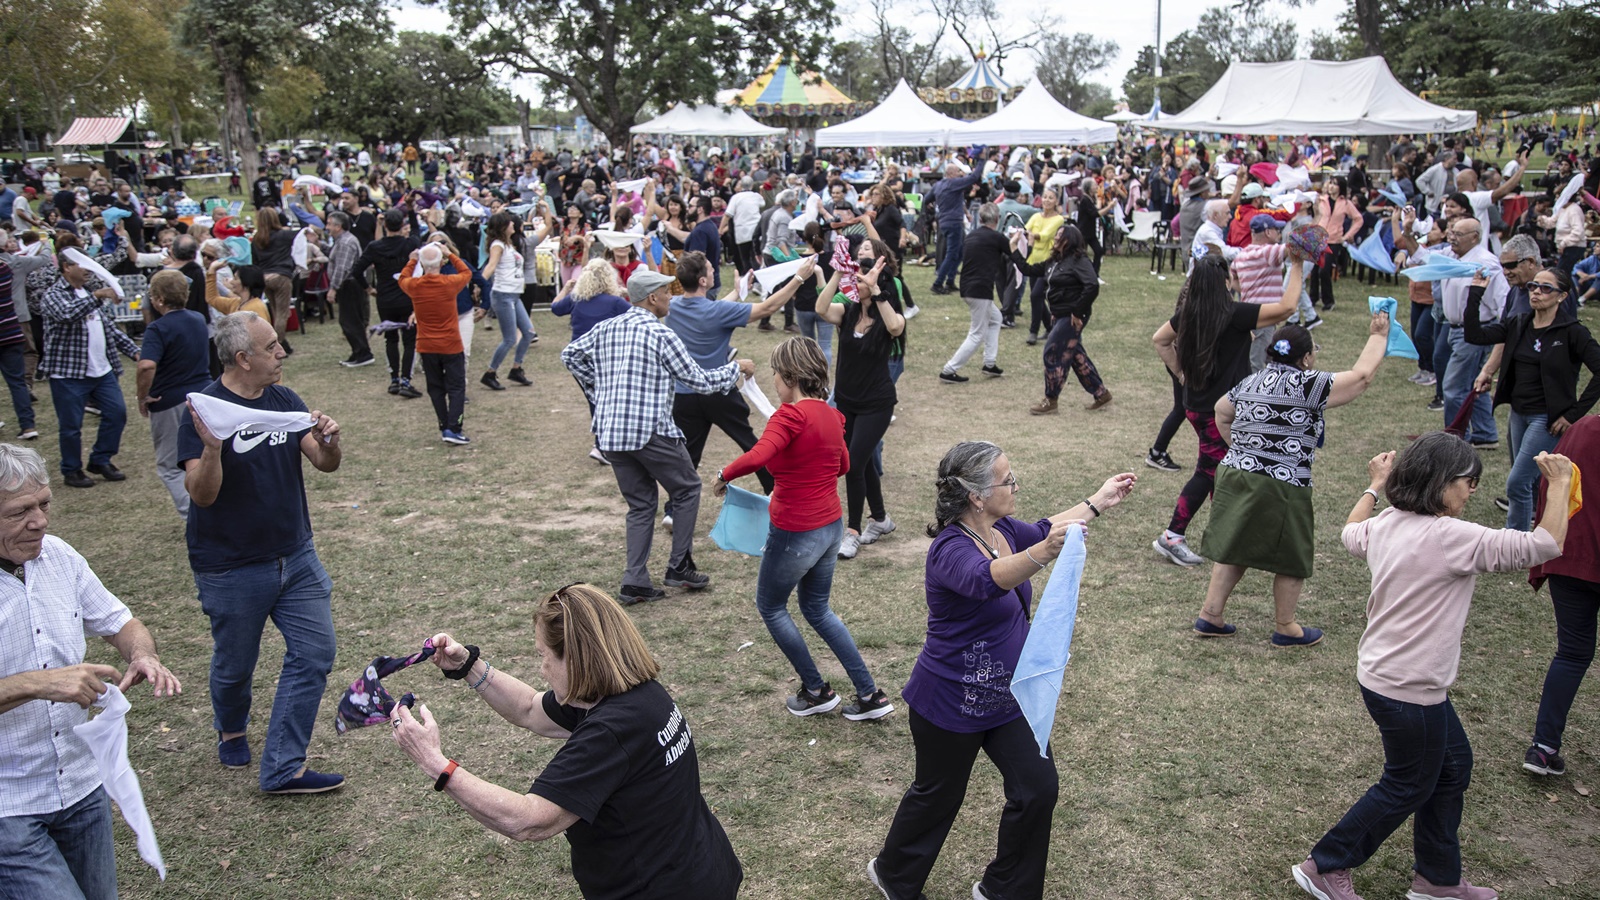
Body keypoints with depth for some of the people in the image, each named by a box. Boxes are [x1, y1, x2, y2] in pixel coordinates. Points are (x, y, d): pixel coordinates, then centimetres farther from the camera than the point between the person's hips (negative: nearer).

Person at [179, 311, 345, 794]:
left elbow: (326, 464, 2)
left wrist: (329, 440, -20)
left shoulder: (284, 400, 2)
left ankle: (282, 767, 10)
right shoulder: (205, 409, -14)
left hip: (295, 556, 5)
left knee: (315, 652, 1)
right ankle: (231, 731, 46)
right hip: (231, 569, -5)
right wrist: (212, 448, -39)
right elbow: (201, 494, -21)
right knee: (235, 663, 13)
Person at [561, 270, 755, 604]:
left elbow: (570, 355, 21)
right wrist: (737, 367, 11)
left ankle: (635, 582, 9)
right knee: (687, 490, 14)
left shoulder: (604, 329, 9)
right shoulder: (661, 335, -9)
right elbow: (701, 381, -5)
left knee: (640, 505, 16)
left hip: (609, 433, 6)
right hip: (650, 432, -6)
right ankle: (679, 566, 15)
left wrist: (597, 392, 24)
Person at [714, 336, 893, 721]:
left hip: (795, 533, -8)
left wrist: (724, 474, -20)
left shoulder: (791, 415, -21)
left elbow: (756, 458, -37)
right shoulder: (830, 415, 4)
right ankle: (870, 694, 21)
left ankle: (816, 692, 24)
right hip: (831, 526, 8)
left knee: (770, 607, 17)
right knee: (817, 610, 24)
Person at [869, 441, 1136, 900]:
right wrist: (1044, 552, -67)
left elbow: (1041, 530, 20)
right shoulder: (951, 549, -29)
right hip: (951, 703, -7)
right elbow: (988, 579, -51)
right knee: (938, 796, 13)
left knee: (1038, 789, 6)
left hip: (1008, 695, 8)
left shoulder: (1002, 530, -3)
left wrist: (1100, 501, 22)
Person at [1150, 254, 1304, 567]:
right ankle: (1172, 537, 6)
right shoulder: (1234, 314, -20)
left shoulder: (1188, 313, 1)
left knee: (1220, 469, 19)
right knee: (1208, 472, 2)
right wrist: (1296, 266, -11)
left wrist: (1180, 373, 17)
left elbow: (1160, 340, 15)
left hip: (1197, 404, 7)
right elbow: (1286, 307, -20)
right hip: (1222, 410, -7)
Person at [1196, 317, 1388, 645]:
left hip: (1233, 476, 7)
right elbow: (1362, 375, -6)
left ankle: (1209, 616, 21)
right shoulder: (1306, 384, -10)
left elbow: (1221, 411, 26)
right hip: (1277, 488, -7)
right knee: (1293, 558, 11)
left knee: (1233, 548, 17)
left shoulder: (1251, 381, 12)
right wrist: (1378, 335, 8)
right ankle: (1285, 629, 24)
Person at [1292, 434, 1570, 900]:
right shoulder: (1452, 538, -25)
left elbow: (1351, 535, 23)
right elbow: (1544, 545, -22)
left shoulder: (1387, 523, 0)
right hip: (1408, 690, -9)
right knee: (1407, 787, 10)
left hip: (1381, 671, 9)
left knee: (1452, 766, 23)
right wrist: (1559, 484, -9)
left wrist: (1375, 485, 33)